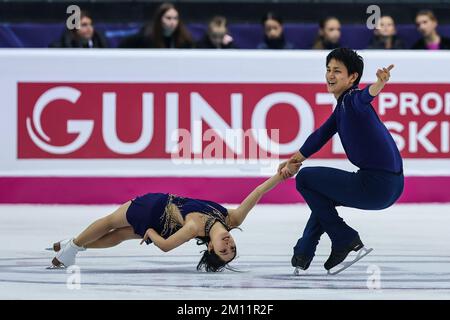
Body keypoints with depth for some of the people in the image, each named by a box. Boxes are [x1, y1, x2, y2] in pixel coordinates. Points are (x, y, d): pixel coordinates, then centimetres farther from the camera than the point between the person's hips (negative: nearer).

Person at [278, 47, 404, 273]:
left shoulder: (352, 100, -15)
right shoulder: (342, 106, 14)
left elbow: (365, 97, -39)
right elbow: (322, 135, 27)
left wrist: (380, 83, -61)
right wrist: (294, 160, 33)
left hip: (377, 186, -10)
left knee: (305, 178, 4)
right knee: (324, 193, 32)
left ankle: (345, 240, 6)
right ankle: (303, 254, 37)